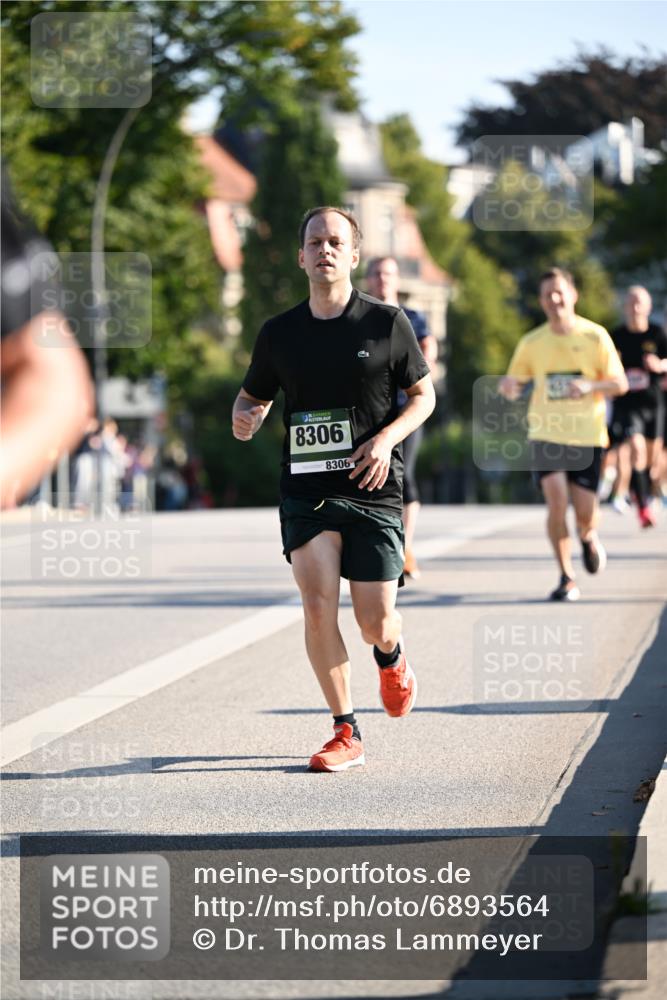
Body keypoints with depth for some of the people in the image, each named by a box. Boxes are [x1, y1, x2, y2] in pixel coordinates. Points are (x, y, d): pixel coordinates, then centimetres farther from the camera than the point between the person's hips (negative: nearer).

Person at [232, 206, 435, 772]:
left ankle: (392, 657, 38)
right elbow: (254, 397, 18)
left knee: (375, 623, -2)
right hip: (305, 488, 1)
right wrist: (244, 420, -6)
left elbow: (423, 394, 8)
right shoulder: (279, 333, 5)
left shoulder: (387, 322, 0)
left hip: (373, 489, -1)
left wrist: (387, 438, -10)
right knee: (318, 606, -14)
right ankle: (347, 733, -2)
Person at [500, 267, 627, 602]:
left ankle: (588, 536, 37)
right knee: (557, 500, -17)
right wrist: (507, 386, -15)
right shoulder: (531, 342, 4)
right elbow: (515, 384, 10)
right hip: (546, 434, 0)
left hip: (587, 435, 0)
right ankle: (566, 577, -4)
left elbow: (620, 384, 0)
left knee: (584, 512, -2)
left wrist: (590, 386, -20)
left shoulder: (595, 336, -1)